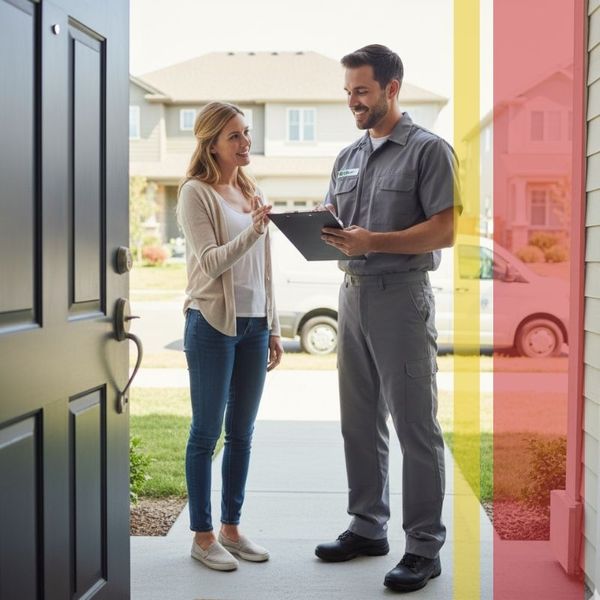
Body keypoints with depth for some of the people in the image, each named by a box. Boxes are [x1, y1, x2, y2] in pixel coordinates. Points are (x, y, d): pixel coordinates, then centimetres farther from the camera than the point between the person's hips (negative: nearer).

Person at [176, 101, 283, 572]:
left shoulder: (251, 193, 14)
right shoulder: (196, 193, -7)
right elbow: (211, 263, -15)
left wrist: (273, 328, 14)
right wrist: (252, 231, -28)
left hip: (253, 325, 7)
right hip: (212, 324, -6)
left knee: (242, 432, 10)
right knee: (207, 431, 1)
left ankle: (231, 527, 21)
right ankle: (203, 536, 11)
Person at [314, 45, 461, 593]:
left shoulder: (429, 151, -4)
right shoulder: (347, 157, 17)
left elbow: (444, 231, -12)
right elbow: (330, 220, 19)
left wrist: (373, 241, -21)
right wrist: (319, 231, -5)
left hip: (401, 296, -7)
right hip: (353, 295, 7)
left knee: (415, 425, -3)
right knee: (360, 422, 13)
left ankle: (424, 547, 5)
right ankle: (368, 527, 25)